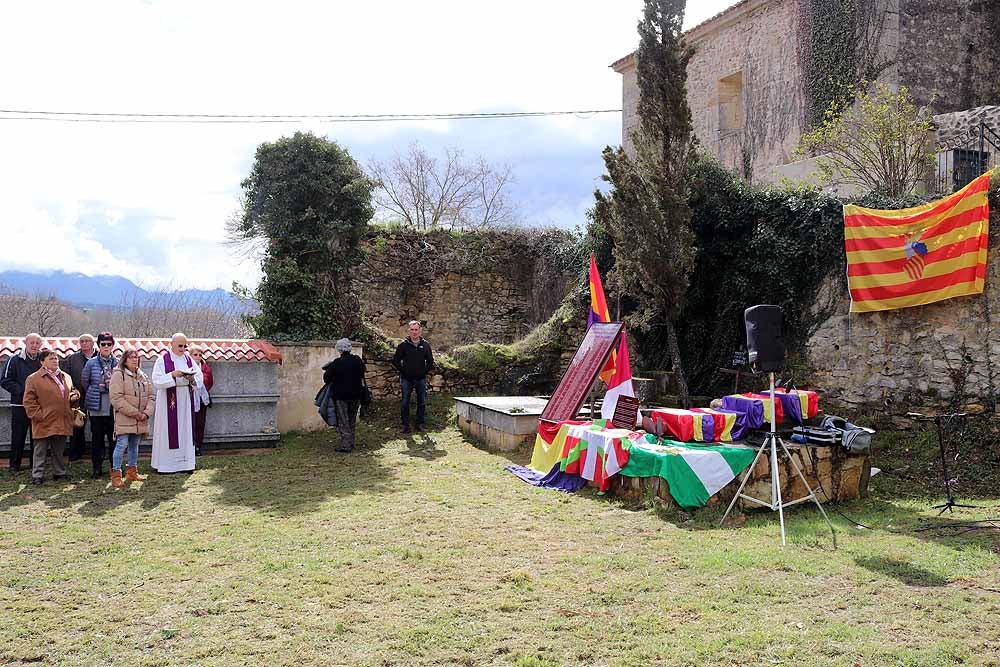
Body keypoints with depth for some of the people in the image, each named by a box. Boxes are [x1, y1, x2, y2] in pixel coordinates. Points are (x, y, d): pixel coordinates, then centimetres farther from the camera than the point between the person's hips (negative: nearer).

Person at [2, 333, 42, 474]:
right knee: (18, 437, 2)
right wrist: (21, 391, -14)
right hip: (20, 405, -3)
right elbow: (5, 381, -5)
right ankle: (14, 466, 12)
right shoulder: (15, 360, -3)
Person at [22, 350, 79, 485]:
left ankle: (59, 473, 24)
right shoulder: (34, 378, -6)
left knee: (59, 451, 14)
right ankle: (37, 476, 9)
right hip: (44, 423, -5)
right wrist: (38, 415, -14)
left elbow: (72, 391, 26)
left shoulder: (66, 377, 12)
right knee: (40, 451, 2)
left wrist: (75, 396, 3)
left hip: (62, 422, 5)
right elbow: (29, 401, -7)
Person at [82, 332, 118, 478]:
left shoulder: (118, 364, 4)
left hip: (114, 407, 1)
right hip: (96, 408, -1)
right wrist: (99, 387, 5)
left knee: (114, 438, 5)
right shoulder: (91, 364, 1)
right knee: (97, 438, 4)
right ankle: (97, 469, 12)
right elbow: (84, 384, 9)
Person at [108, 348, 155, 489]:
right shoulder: (118, 375, -7)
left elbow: (151, 397, 12)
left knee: (134, 445, 14)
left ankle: (132, 472, 24)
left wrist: (146, 413, -7)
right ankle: (116, 474, -3)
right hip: (124, 419, -6)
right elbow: (116, 398, -15)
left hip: (140, 420, 6)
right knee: (122, 444, -9)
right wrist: (135, 413, -16)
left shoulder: (144, 377, 13)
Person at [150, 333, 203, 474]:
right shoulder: (162, 360, -3)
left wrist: (192, 379, -14)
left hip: (185, 401, 5)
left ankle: (184, 462, 11)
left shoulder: (189, 360, 10)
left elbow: (200, 377, 7)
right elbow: (157, 381, -11)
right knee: (168, 431, -4)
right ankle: (165, 464, 1)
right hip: (168, 401, -5)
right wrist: (172, 375, -23)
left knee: (185, 430, 6)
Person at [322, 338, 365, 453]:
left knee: (343, 422, 1)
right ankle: (351, 443, 21)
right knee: (352, 421, 17)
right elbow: (362, 374, 13)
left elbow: (326, 379, -10)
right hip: (355, 395, 4)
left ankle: (346, 445, -5)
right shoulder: (357, 360, -3)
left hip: (341, 396, -4)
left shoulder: (336, 363, -15)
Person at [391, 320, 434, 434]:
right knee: (405, 403, 0)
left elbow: (430, 361, 15)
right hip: (407, 379, -2)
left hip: (421, 378, 2)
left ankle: (420, 423, 16)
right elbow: (395, 361, 4)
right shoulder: (403, 345, -3)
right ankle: (405, 425, 7)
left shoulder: (425, 345, 4)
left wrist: (425, 371, 6)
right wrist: (402, 371, -1)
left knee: (422, 402, 6)